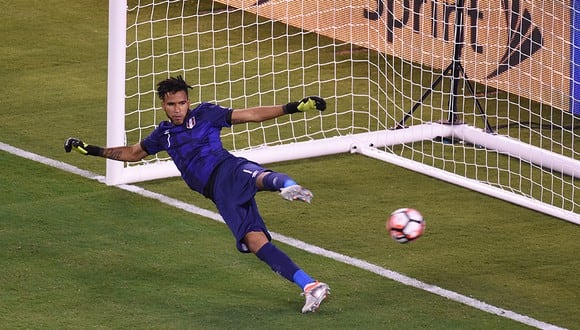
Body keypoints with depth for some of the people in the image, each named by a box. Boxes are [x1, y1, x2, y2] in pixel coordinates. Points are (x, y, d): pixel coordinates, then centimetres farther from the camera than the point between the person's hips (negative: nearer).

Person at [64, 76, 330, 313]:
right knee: (255, 241, -18)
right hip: (220, 194, 3)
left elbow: (250, 115, 13)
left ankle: (287, 185, -77)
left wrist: (293, 107, 5)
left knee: (259, 177, -42)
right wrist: (91, 150, 41)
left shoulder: (204, 114, 15)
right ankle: (311, 288, -25)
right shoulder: (163, 135, 26)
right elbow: (133, 153, 42)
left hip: (229, 168, -3)